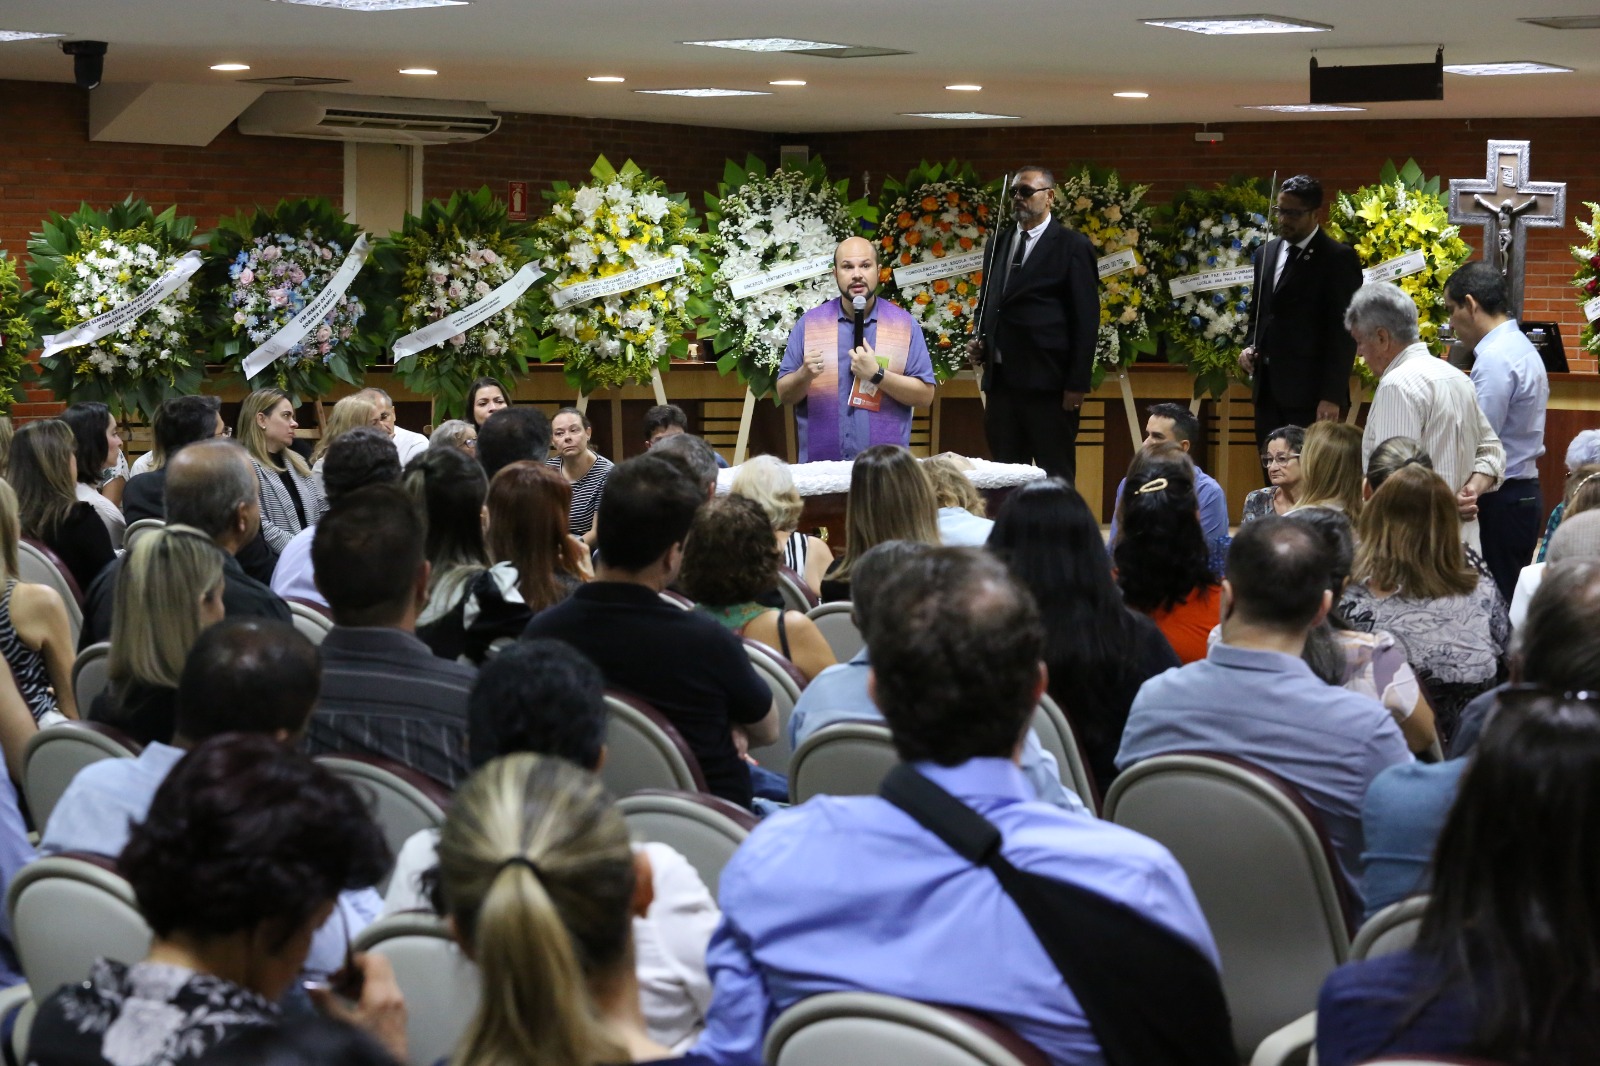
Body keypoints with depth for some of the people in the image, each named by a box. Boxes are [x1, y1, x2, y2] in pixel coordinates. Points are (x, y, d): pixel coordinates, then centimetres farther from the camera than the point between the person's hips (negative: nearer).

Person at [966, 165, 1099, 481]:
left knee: (1055, 478, -3)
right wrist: (979, 342, 5)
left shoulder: (1073, 247, -3)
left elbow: (1086, 319, -6)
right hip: (1001, 381, 6)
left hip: (1048, 383, -6)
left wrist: (1077, 384, -12)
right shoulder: (997, 245, 16)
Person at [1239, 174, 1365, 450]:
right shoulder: (1266, 253, 16)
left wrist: (1332, 395, -15)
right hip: (1268, 390, 6)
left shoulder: (1339, 258, -5)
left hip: (1309, 392, -6)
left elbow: (1344, 330, -9)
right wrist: (1250, 347, 6)